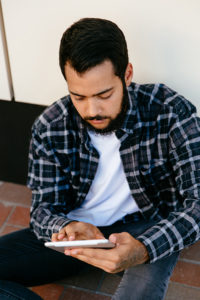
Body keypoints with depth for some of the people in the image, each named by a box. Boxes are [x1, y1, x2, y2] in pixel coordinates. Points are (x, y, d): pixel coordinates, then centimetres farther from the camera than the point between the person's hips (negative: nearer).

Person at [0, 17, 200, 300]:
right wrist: (67, 229, -30)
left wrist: (143, 250, -41)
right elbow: (43, 209, -3)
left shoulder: (172, 113, -19)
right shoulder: (49, 128, -11)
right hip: (77, 228, 3)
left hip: (145, 230, -2)